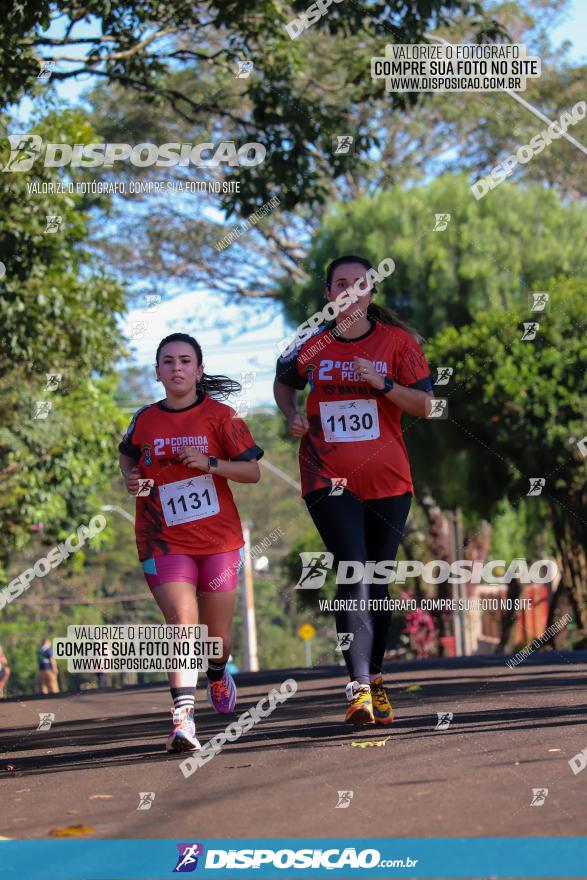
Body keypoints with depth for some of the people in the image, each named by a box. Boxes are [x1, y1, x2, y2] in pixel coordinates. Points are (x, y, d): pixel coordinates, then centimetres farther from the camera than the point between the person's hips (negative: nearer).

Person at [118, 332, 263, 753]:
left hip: (219, 539, 0)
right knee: (182, 622, -19)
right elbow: (128, 454, 24)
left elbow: (253, 471, -5)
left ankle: (218, 675, 46)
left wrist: (210, 463, -20)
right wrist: (130, 479, 2)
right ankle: (184, 718, -27)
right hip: (165, 542, 0)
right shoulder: (145, 419, 3)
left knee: (217, 637, 10)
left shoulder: (220, 416, -3)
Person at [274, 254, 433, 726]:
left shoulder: (396, 341, 1)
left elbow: (424, 404, -2)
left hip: (388, 479, 1)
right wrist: (292, 416, 2)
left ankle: (375, 679, 26)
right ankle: (359, 688, -21)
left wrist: (382, 383, -17)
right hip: (329, 478, -1)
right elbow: (284, 383, 22)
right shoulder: (311, 346, 3)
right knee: (353, 576, -16)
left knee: (377, 581, 9)